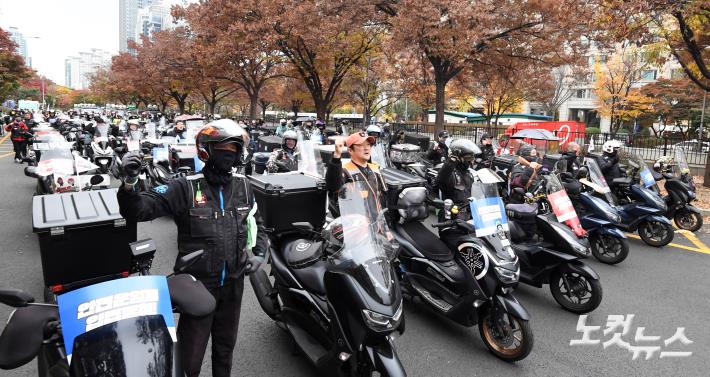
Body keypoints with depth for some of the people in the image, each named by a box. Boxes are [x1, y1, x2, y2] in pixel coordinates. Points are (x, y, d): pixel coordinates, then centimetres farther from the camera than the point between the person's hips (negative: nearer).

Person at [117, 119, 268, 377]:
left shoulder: (242, 187, 2)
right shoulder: (185, 188, -13)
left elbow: (256, 223, 16)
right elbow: (138, 210, -17)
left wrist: (259, 253, 2)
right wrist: (129, 183, -36)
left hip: (233, 283, 4)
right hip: (197, 283, -4)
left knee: (225, 346, 24)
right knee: (190, 355, 8)